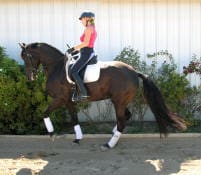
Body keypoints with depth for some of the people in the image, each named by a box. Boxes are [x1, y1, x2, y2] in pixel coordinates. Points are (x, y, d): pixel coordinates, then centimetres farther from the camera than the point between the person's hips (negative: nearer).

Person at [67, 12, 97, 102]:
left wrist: (73, 48, -17)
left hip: (86, 54, -11)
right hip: (90, 52, 11)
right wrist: (76, 50, 20)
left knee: (73, 71, -16)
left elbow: (86, 43, -22)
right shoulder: (93, 29, 19)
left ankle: (83, 93, -22)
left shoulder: (88, 28, -12)